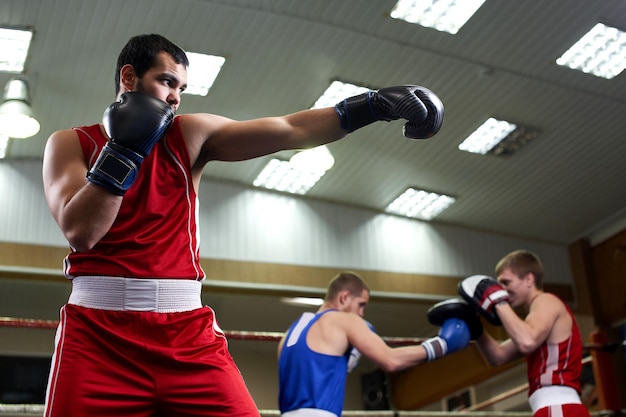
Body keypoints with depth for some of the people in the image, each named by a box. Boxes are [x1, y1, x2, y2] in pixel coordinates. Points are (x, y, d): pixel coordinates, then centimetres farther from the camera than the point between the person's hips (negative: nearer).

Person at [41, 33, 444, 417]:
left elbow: (289, 131, -1)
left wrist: (373, 104, -10)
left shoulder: (189, 134, 10)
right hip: (98, 329, -1)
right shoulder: (70, 143, 7)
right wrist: (124, 149, -10)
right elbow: (80, 231, -9)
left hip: (187, 327, 2)